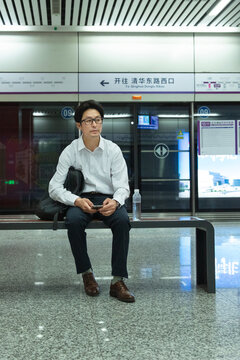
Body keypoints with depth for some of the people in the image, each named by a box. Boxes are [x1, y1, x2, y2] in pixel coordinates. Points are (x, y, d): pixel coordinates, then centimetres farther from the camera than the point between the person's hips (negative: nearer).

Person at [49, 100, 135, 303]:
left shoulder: (113, 150, 1)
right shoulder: (70, 152, -1)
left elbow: (123, 186, -2)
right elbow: (55, 187, -5)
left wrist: (115, 201, -27)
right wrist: (77, 201, -23)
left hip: (109, 200, 0)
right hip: (81, 200, 0)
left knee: (122, 220, -33)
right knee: (73, 220, -34)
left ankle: (118, 281, -26)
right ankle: (87, 274, -14)